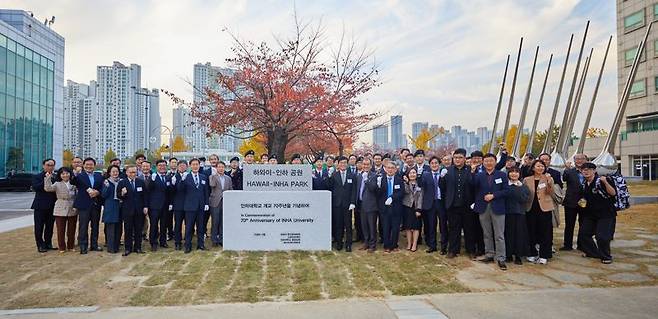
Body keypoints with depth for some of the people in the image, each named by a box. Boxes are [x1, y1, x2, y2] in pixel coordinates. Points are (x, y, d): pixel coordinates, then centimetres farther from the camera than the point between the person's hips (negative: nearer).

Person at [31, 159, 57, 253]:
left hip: (52, 206, 3)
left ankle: (48, 244, 21)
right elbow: (35, 187, -18)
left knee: (50, 226, 10)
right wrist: (46, 180, -21)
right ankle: (40, 245, 10)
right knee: (39, 227, 3)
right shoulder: (37, 177, -1)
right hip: (40, 206, -3)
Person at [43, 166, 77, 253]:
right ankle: (62, 247, 14)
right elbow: (48, 188, -18)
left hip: (73, 210, 2)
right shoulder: (57, 184, 0)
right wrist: (48, 178, -22)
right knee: (61, 230, 3)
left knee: (72, 230, 9)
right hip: (61, 210, -2)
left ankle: (71, 246, 21)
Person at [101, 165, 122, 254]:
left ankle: (116, 246, 17)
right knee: (111, 228, -3)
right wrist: (106, 187, -23)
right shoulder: (106, 182, -1)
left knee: (118, 228, 7)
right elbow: (104, 195, -8)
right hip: (110, 208, -4)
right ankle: (111, 247, 3)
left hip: (119, 207, 4)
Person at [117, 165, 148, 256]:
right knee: (128, 230, 4)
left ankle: (137, 247, 18)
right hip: (127, 210, -2)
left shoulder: (141, 182, 5)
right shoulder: (122, 183, -1)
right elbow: (118, 196, -1)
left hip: (139, 210, 2)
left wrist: (146, 206, 0)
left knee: (138, 230, 8)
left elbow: (145, 195, 7)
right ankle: (128, 248, 13)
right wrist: (122, 194, -23)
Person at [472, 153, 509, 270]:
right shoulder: (478, 176, 6)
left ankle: (500, 258, 6)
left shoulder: (502, 175, 2)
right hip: (483, 208, 2)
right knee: (487, 234, 12)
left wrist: (493, 196, -13)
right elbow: (474, 189, -6)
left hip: (497, 208, -2)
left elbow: (506, 190, -4)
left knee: (499, 235, 1)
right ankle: (489, 254, 23)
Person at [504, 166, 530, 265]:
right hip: (507, 212, 0)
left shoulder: (523, 186, 7)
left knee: (519, 233, 0)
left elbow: (524, 199, -7)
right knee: (508, 233, 1)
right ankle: (508, 254, 13)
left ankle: (518, 256, 9)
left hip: (519, 212, 0)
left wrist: (519, 188, -13)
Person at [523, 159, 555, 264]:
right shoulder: (527, 180, 7)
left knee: (545, 233, 1)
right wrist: (524, 205, 1)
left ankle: (543, 256, 9)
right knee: (531, 232, 7)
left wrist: (549, 181, -25)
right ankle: (532, 254, 18)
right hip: (531, 208, 2)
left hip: (544, 208, -2)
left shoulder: (548, 178, 2)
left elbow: (550, 192, -11)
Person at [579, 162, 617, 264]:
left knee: (602, 236, -12)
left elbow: (613, 193, -25)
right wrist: (583, 201, 4)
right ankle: (592, 252, 30)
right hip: (590, 213, 8)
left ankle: (606, 256, 10)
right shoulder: (585, 184, 7)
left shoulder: (601, 181, -16)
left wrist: (605, 182, -37)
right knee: (584, 233, 10)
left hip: (605, 214, -8)